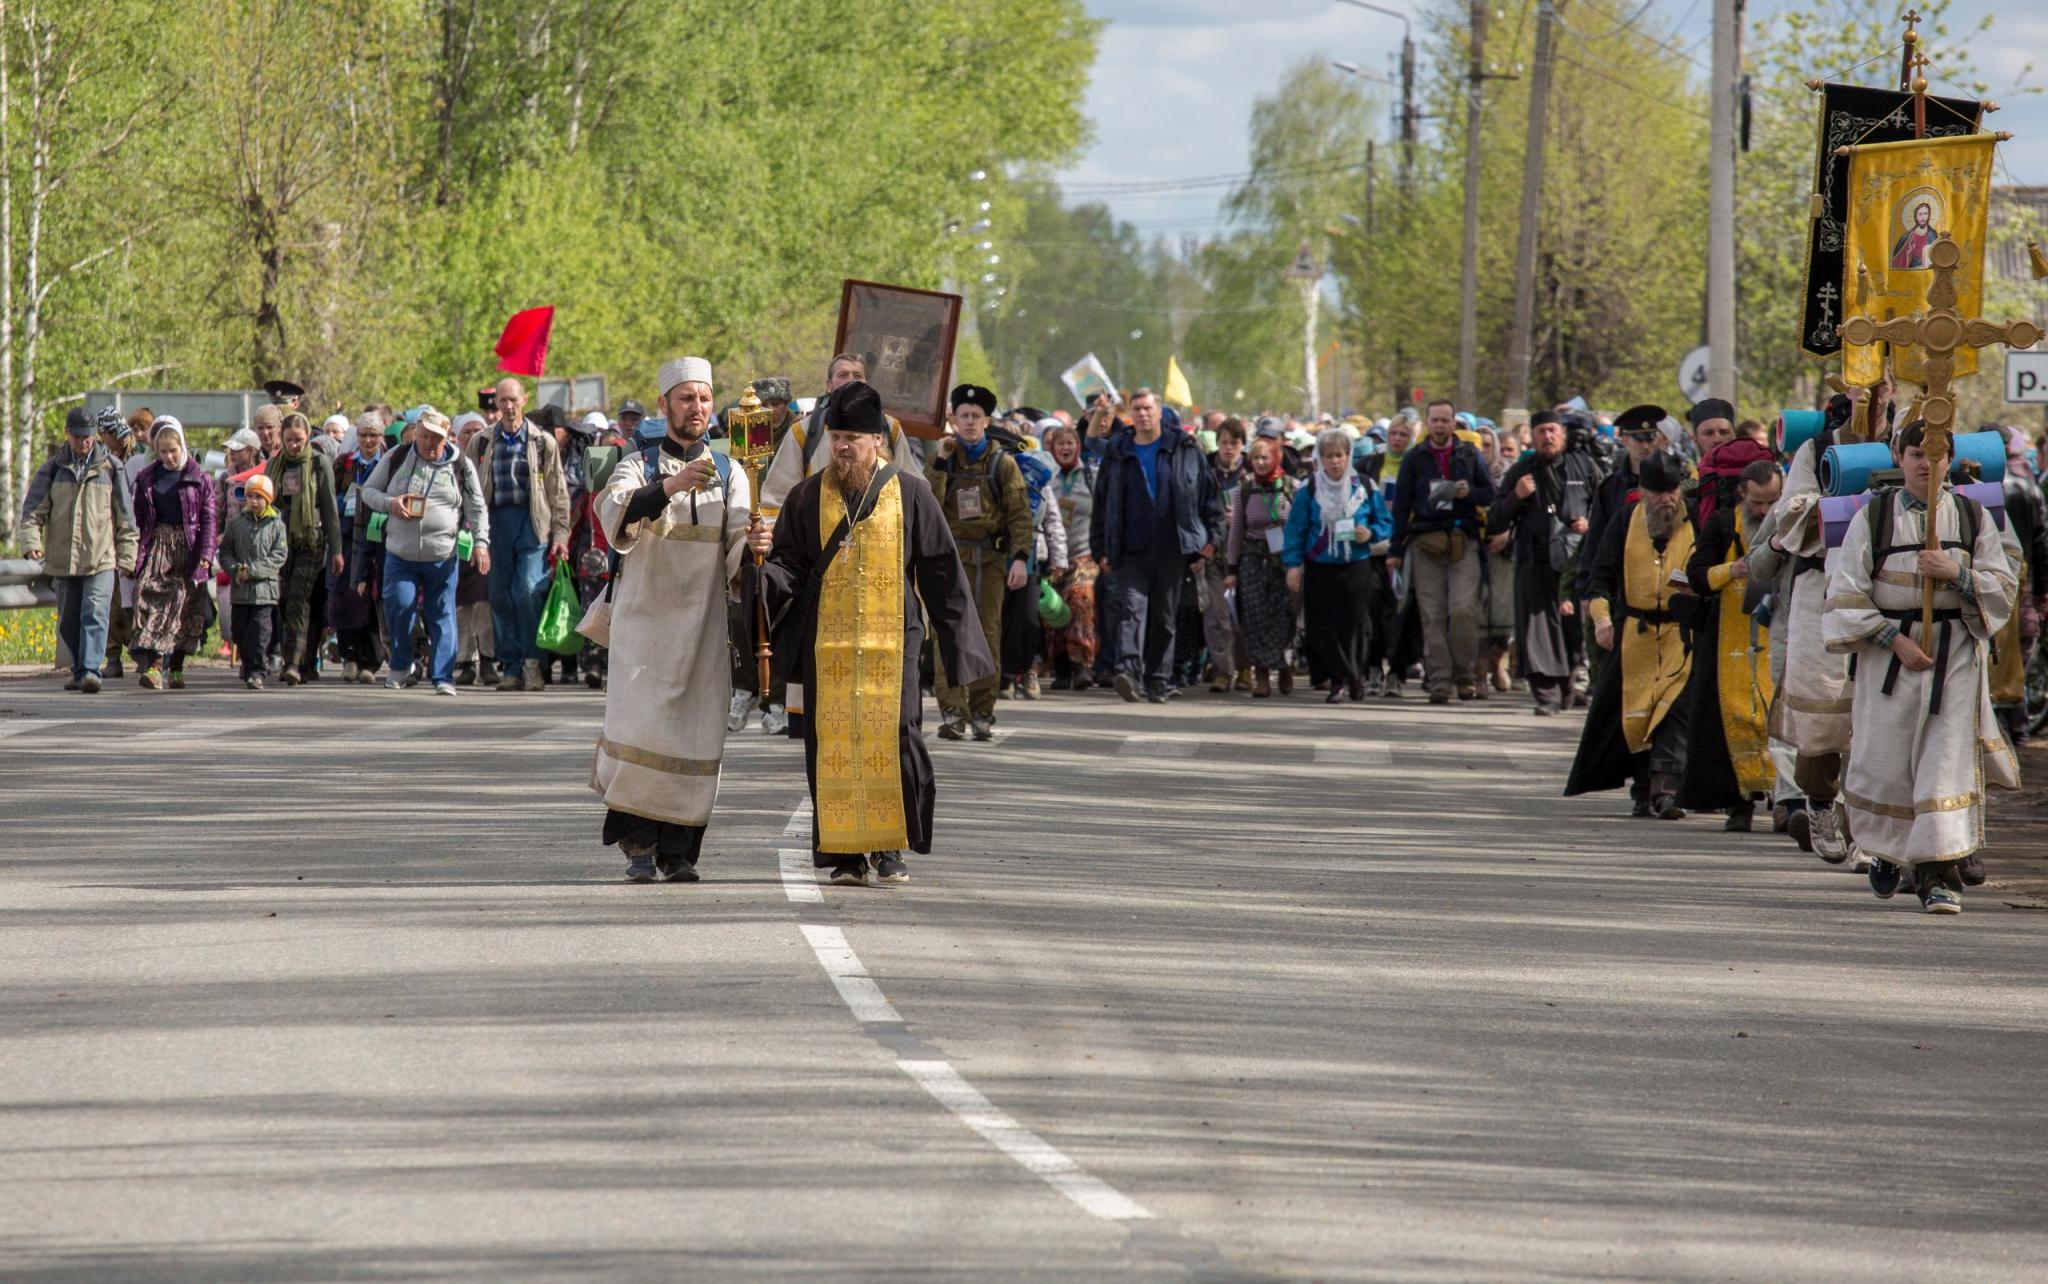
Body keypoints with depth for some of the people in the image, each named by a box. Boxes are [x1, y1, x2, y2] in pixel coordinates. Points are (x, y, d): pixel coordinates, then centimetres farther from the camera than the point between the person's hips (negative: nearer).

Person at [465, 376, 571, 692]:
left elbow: (558, 492, 7)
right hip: (496, 522, 3)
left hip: (532, 523, -3)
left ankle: (533, 662, -2)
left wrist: (560, 534, 0)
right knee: (501, 596, 2)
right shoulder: (482, 443, 10)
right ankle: (511, 666, 10)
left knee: (528, 591, -15)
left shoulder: (542, 443, 6)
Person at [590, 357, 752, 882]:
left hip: (702, 622, 2)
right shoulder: (639, 465, 4)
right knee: (640, 730, -11)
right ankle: (639, 842, -1)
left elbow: (737, 548, 0)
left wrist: (751, 545, -25)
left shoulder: (729, 474, 11)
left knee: (698, 737, -3)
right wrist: (671, 486, -34)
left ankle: (678, 850, 4)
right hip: (644, 619, -2)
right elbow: (614, 513, -18)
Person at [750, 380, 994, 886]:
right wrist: (765, 558, -18)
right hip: (827, 644, 1)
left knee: (892, 740, -8)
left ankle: (890, 848, 5)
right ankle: (846, 854, 4)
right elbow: (790, 565, 6)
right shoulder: (809, 496, 8)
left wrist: (958, 643, 4)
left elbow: (941, 573, 6)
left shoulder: (909, 494, 4)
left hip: (892, 640, -1)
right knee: (834, 745, -2)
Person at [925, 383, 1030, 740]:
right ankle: (953, 712, -16)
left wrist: (1020, 557, -9)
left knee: (988, 635, 2)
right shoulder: (940, 461, 7)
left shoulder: (1002, 463, 6)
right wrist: (940, 463, -12)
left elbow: (1020, 514, 2)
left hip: (991, 559, 1)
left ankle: (982, 714, 9)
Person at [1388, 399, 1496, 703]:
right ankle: (1438, 681, -1)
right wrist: (1395, 550, 8)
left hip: (1462, 540, -1)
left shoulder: (1469, 456, 11)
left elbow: (1490, 494, 13)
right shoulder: (1414, 459, 11)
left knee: (1463, 609, -13)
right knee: (1432, 615, -3)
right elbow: (1401, 504, 11)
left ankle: (1465, 675, 0)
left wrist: (1469, 493, -9)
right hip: (1424, 540, 1)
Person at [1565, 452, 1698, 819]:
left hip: (1681, 636, -2)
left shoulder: (1695, 524, 1)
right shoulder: (1626, 522, 6)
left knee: (1674, 709, -14)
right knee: (1632, 711, 5)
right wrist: (1601, 615, -10)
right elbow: (1601, 574, 6)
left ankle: (1664, 790, -20)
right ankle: (1643, 788, 18)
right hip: (1633, 634, 3)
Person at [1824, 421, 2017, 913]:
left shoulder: (1973, 518, 5)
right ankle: (1889, 850, 30)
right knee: (1885, 762, 3)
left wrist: (1958, 574, -13)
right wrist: (1894, 639, -11)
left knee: (1948, 762, -8)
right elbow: (1847, 594, -2)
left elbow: (2004, 589, 5)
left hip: (1955, 654, 0)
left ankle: (1940, 874, -8)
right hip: (1888, 651, 0)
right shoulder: (1873, 517, 1)